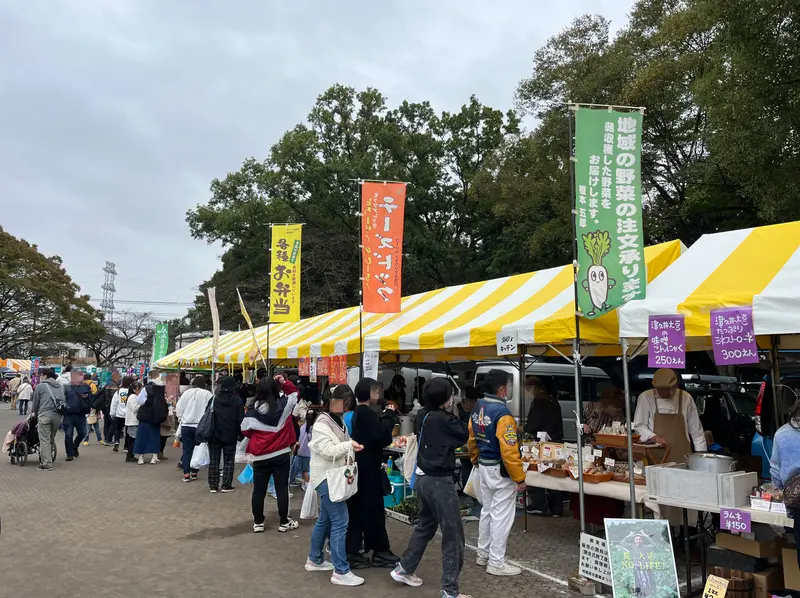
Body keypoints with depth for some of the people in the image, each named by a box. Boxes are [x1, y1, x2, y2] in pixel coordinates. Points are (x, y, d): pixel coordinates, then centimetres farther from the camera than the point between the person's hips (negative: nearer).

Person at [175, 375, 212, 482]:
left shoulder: (187, 393, 0)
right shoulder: (207, 394, -5)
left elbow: (178, 409, 4)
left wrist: (181, 419, 19)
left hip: (186, 425, 1)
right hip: (201, 426, -1)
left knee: (186, 450, 5)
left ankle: (186, 474, 2)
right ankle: (194, 472, 14)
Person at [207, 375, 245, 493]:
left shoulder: (215, 399, 0)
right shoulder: (237, 400, -5)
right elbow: (240, 419, -5)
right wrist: (241, 435, 4)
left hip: (214, 435, 2)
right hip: (230, 436, -2)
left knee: (214, 461, 9)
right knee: (228, 461, 6)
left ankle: (213, 486, 10)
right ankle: (226, 486, 3)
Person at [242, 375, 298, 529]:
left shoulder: (252, 411, -8)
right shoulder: (284, 405, -7)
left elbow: (245, 430, 4)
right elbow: (294, 392, 11)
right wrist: (284, 382, 3)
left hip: (260, 456, 0)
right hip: (281, 454, 0)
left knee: (259, 490, 11)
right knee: (282, 489, 8)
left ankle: (258, 522, 20)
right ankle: (284, 522, 15)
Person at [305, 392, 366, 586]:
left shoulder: (338, 420, 12)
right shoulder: (321, 424, -16)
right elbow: (327, 451, -24)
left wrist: (351, 446, 5)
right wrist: (349, 446, -23)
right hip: (327, 477, -10)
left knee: (325, 519, 19)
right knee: (340, 522, -11)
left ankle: (315, 560, 33)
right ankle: (341, 572, -6)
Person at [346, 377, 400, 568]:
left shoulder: (358, 413, 12)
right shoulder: (367, 413, -17)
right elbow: (382, 438, -22)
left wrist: (386, 417, 5)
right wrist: (389, 416, -13)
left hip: (361, 466, 10)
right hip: (369, 468, -10)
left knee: (358, 510, 12)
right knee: (373, 510, 0)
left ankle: (352, 552, 18)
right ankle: (380, 552, 11)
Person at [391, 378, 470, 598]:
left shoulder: (423, 415, 2)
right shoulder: (442, 420, -22)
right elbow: (463, 435, -10)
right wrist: (452, 413, -3)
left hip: (424, 477, 9)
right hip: (440, 481, -9)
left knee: (426, 525, 25)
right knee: (453, 534, 1)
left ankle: (404, 569, 35)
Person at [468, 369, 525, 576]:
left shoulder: (478, 407, 3)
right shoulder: (502, 414, -25)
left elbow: (472, 439, 13)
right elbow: (509, 451, -26)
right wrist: (519, 477, -18)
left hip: (484, 467, 9)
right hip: (500, 471, -9)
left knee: (487, 511, 20)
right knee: (501, 516, 2)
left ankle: (483, 554, 32)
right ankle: (496, 563, 10)